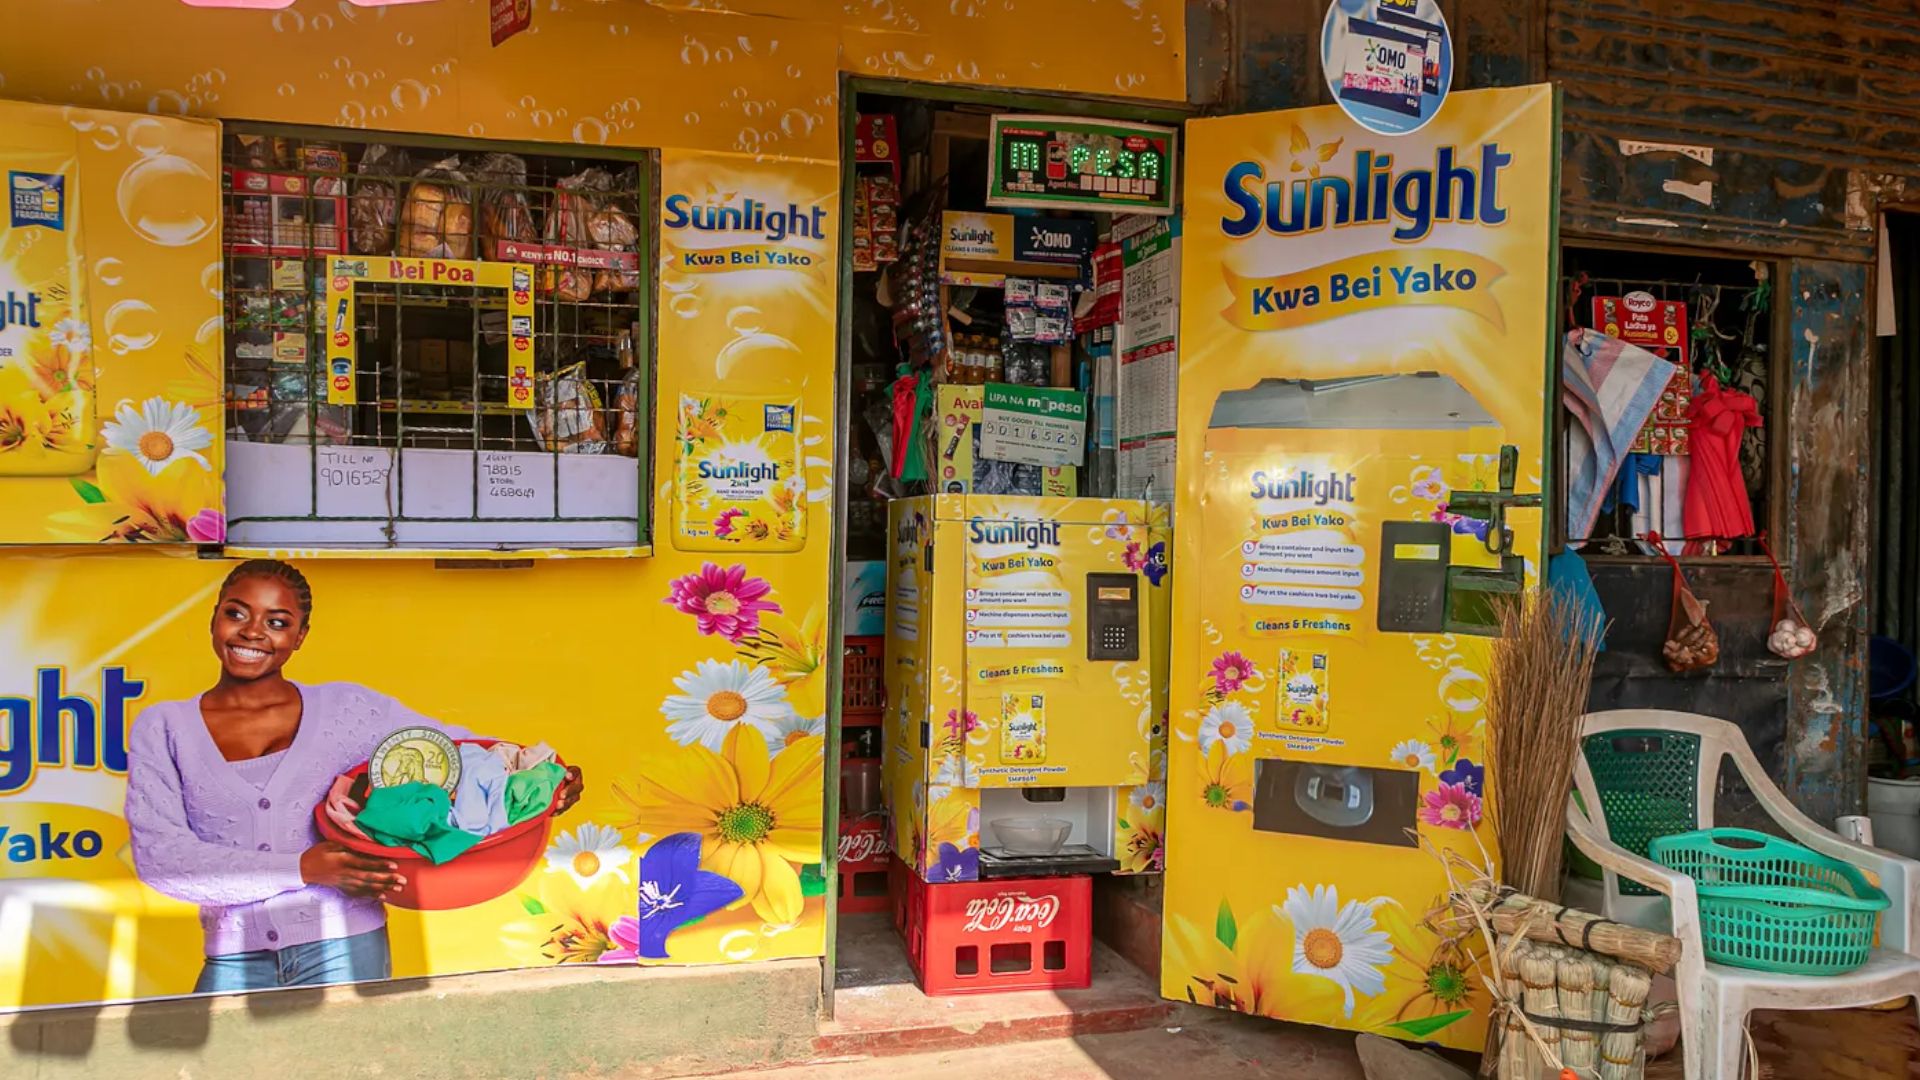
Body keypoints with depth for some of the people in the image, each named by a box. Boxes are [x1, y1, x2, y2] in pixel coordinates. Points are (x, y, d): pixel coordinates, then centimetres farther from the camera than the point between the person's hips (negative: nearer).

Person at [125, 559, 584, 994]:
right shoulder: (164, 727, 4)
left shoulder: (344, 708, 4)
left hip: (343, 952, 0)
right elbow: (157, 854, -5)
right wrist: (301, 869, -16)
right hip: (235, 965, 1)